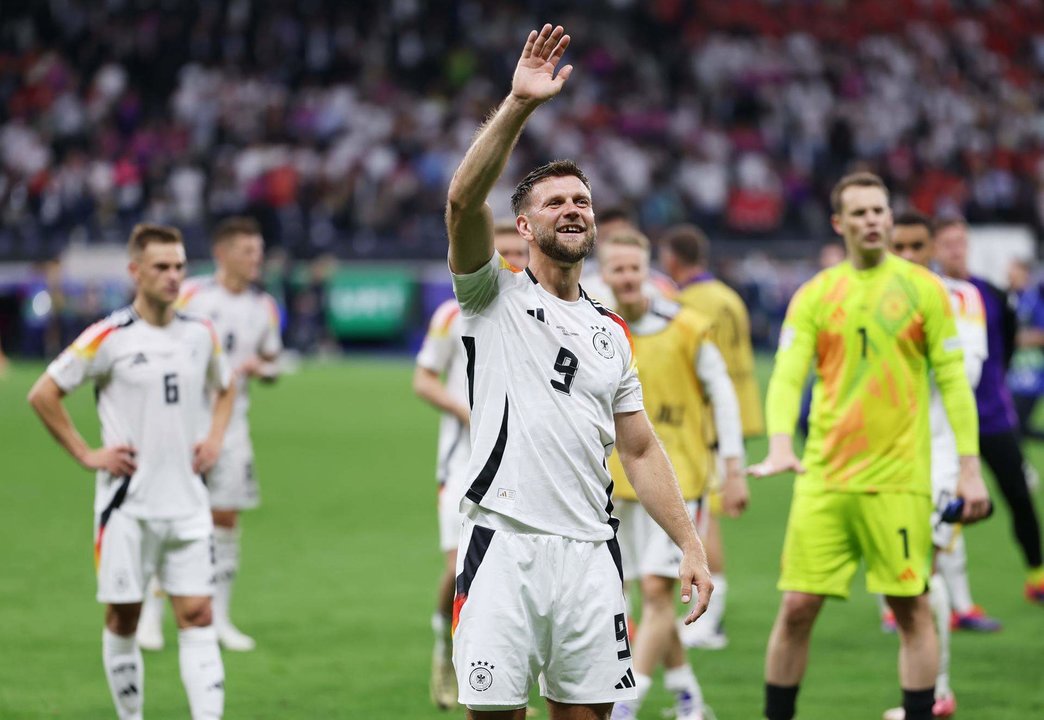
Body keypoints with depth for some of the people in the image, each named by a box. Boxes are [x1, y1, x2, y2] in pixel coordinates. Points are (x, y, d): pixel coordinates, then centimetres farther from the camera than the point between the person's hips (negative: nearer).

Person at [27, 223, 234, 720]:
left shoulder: (201, 335, 7)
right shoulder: (109, 338, -8)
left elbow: (225, 388, 27)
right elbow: (43, 394, -3)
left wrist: (214, 438, 10)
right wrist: (87, 455, -5)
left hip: (187, 504, 3)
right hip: (127, 505, -3)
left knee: (197, 615, -5)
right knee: (123, 619, 4)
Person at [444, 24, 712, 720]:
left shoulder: (612, 333, 18)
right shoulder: (496, 297, 5)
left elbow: (641, 450, 19)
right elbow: (465, 200, -13)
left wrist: (690, 545, 11)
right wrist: (520, 103, -22)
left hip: (589, 551, 4)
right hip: (504, 542, -4)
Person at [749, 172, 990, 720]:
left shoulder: (922, 288, 3)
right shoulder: (814, 295, 6)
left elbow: (953, 380, 3)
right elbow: (786, 375, -2)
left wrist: (969, 468, -2)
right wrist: (780, 445, -19)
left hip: (899, 480, -1)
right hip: (823, 479, 1)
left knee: (912, 609, 0)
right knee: (797, 608, 0)